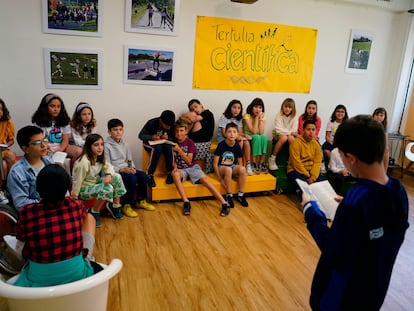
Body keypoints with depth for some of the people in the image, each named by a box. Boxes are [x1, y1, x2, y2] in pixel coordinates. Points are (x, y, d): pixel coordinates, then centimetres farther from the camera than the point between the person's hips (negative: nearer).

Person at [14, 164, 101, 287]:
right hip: (77, 274, 1)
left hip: (38, 281, -1)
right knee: (89, 218, 17)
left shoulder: (25, 213, -16)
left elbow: (21, 243, 2)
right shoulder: (76, 205, -11)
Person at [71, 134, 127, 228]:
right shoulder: (84, 162, -28)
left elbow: (108, 166, 6)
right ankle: (94, 213, -9)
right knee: (107, 188, -31)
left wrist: (109, 175, -19)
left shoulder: (99, 158, -3)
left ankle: (115, 206, 5)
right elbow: (77, 181, -24)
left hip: (95, 184, 8)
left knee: (116, 177, -8)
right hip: (83, 189, -8)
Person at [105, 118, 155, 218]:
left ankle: (141, 201, 5)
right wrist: (122, 169, -24)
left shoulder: (125, 144, 12)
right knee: (132, 178, -31)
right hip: (114, 172, -6)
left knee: (143, 176, -17)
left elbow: (130, 160, 13)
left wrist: (132, 168, -9)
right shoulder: (106, 146, -8)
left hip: (126, 170, 6)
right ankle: (126, 205, -17)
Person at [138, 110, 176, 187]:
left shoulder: (171, 126, -11)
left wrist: (167, 137, -24)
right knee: (158, 148, -36)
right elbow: (141, 135, -16)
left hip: (164, 143, 3)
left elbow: (173, 138, -1)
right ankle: (150, 175, -29)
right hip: (150, 143, -3)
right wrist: (152, 137, -34)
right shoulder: (151, 123, -20)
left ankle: (170, 173, -20)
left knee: (168, 147, -32)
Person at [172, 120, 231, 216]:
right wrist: (175, 167, -14)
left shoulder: (190, 142, -3)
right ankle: (186, 202, -37)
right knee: (175, 174, -36)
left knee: (205, 180, -26)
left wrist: (179, 150, -19)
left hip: (192, 167, -1)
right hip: (181, 169, 1)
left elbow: (189, 160, -10)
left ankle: (224, 203, -29)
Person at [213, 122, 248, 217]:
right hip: (221, 168, -4)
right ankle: (229, 196, -23)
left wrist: (239, 173, -12)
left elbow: (240, 163, 5)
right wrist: (220, 179, -19)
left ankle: (240, 195, -14)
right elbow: (215, 164, -15)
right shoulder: (221, 145, -15)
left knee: (242, 168, -28)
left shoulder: (237, 146, -4)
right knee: (228, 169, -37)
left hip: (232, 167, 4)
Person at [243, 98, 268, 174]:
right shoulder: (247, 116, -14)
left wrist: (260, 118, -17)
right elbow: (253, 131, -22)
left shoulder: (262, 116, 0)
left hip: (258, 137, 4)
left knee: (264, 137, -29)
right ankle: (254, 163, -29)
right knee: (257, 137, -34)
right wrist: (257, 117, -21)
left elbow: (261, 132, -15)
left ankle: (261, 163, -24)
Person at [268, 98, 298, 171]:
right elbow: (278, 130, -19)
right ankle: (272, 159, -23)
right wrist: (290, 132, -23)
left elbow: (294, 131, -7)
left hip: (290, 136, 2)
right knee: (284, 137, -36)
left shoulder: (294, 117, -2)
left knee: (291, 138, -33)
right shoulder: (279, 115, -10)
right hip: (278, 137, -2)